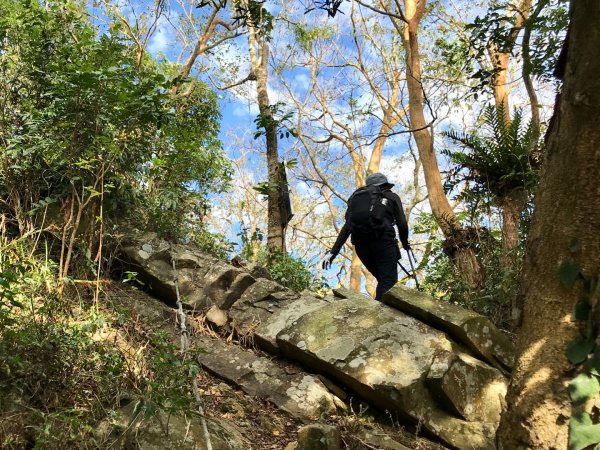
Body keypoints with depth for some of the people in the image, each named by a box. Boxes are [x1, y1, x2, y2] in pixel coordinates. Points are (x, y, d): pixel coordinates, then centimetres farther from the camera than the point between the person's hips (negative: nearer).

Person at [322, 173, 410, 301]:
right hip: (383, 242, -4)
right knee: (388, 281, -7)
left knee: (382, 280, 20)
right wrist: (405, 242, 23)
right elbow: (402, 224, 5)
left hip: (360, 244, 4)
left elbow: (347, 227, 10)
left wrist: (333, 251, 7)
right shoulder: (392, 197, 16)